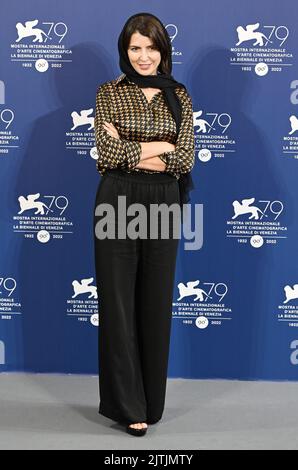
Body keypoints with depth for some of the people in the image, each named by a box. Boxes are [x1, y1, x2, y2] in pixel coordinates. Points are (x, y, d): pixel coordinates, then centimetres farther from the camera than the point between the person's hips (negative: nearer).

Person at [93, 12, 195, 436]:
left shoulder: (180, 96, 8)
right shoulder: (108, 93, 3)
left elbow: (186, 160, -4)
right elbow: (107, 153, -11)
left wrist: (130, 151, -9)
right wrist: (161, 146, -8)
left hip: (163, 204, 2)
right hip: (118, 203, -2)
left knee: (156, 302, 8)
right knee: (117, 302, 1)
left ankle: (150, 399, 26)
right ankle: (127, 404, 16)